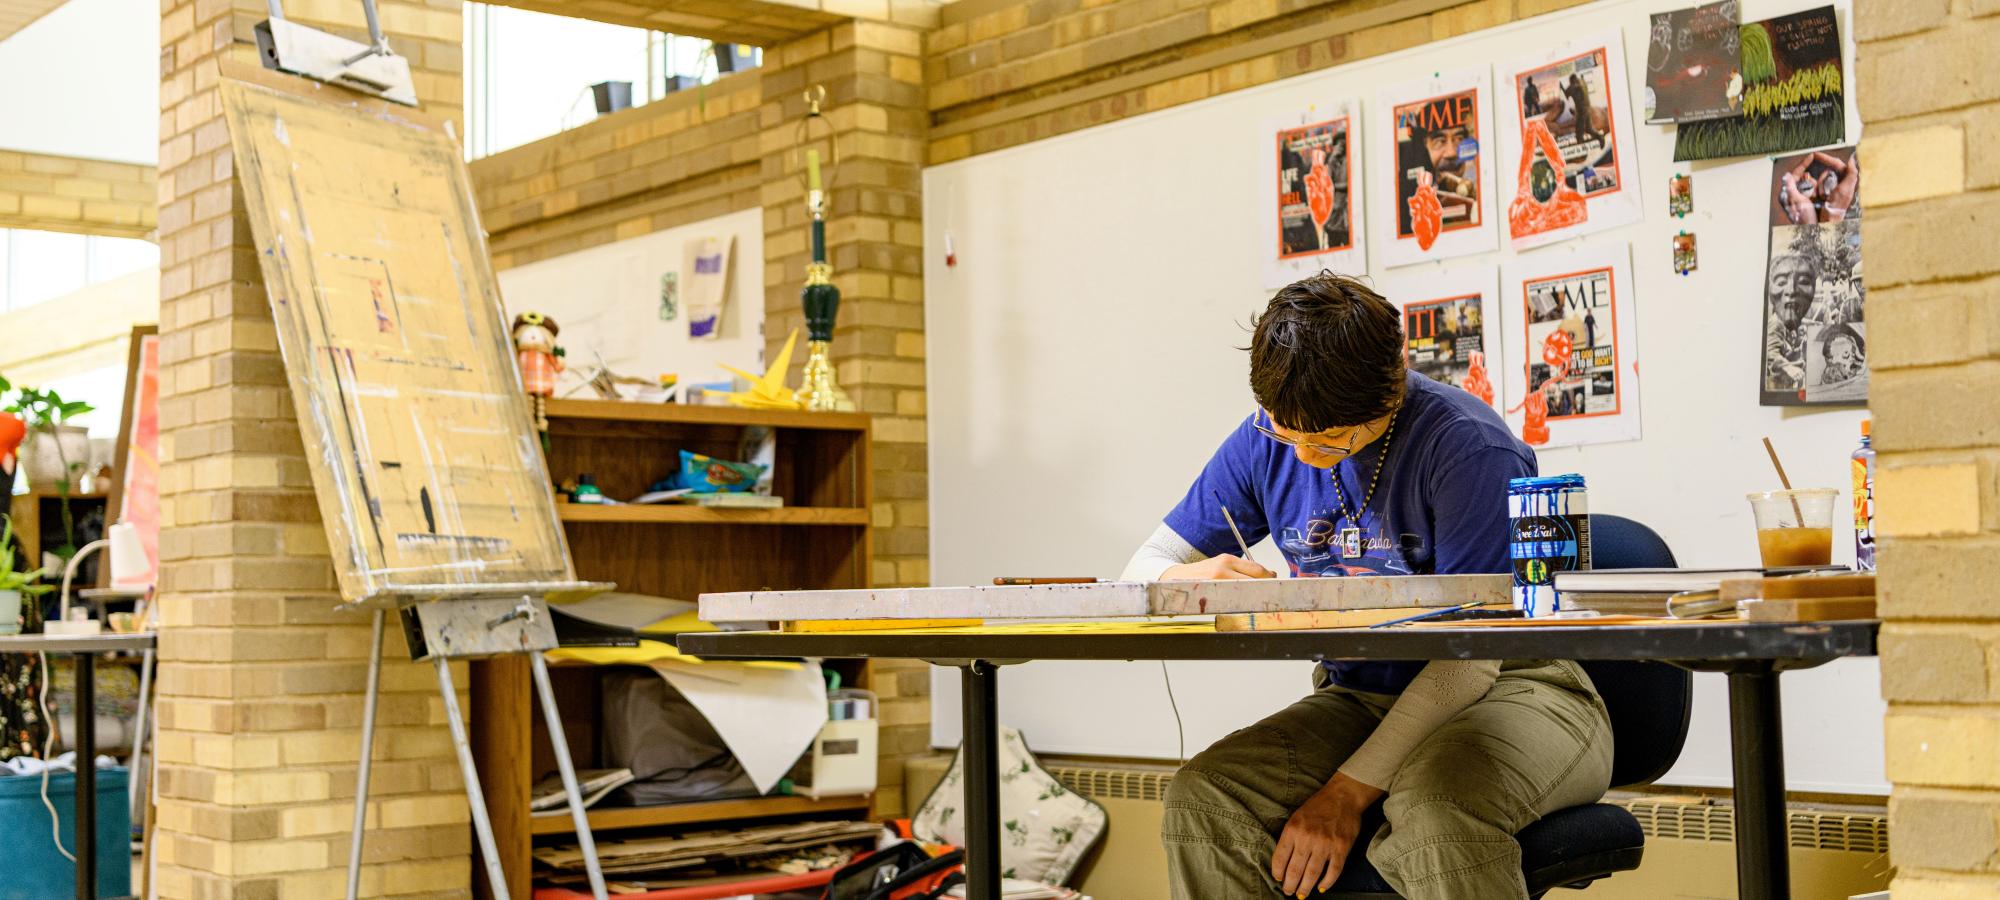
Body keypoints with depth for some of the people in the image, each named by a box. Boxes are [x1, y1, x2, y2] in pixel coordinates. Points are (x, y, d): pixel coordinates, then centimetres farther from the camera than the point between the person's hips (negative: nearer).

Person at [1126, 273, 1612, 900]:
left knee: (1433, 807, -40)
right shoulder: (1265, 441, 1)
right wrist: (1190, 581, -21)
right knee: (1201, 797, -22)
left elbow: (1470, 660, -17)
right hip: (1360, 698, 5)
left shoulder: (1466, 445, -17)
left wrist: (1349, 790, -23)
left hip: (1509, 689, -5)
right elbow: (1142, 573, 6)